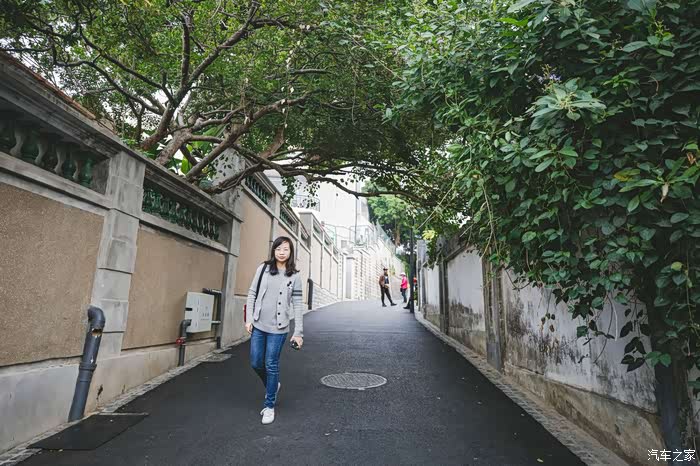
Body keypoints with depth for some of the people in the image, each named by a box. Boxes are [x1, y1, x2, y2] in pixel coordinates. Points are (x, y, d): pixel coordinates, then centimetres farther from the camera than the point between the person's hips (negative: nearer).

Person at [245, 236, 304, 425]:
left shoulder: (294, 276, -4)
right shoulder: (263, 268, 1)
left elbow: (297, 304, -4)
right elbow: (252, 293, 5)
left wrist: (298, 332, -7)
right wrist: (249, 318, -1)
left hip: (278, 328, -3)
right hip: (258, 325, 3)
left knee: (271, 366, 4)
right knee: (256, 363, 10)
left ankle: (269, 406, 22)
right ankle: (273, 386, 40)